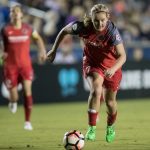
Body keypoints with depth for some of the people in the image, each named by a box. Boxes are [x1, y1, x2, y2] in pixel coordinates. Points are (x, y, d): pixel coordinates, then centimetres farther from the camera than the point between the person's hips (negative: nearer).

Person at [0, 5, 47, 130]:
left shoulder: (28, 29, 0)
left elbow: (38, 38, 20)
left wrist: (42, 51, 9)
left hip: (25, 65, 1)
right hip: (11, 66, -1)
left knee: (27, 91, -15)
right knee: (14, 97, -3)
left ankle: (28, 121, -5)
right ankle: (13, 102, 38)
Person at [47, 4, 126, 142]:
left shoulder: (112, 31, -30)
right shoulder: (83, 27, -24)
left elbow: (122, 56, -30)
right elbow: (65, 31, -5)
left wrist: (113, 69, -47)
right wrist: (54, 50, 0)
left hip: (111, 66, 0)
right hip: (92, 63, 0)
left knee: (110, 102, 10)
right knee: (96, 90, -29)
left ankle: (111, 127, 41)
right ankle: (91, 128, -21)